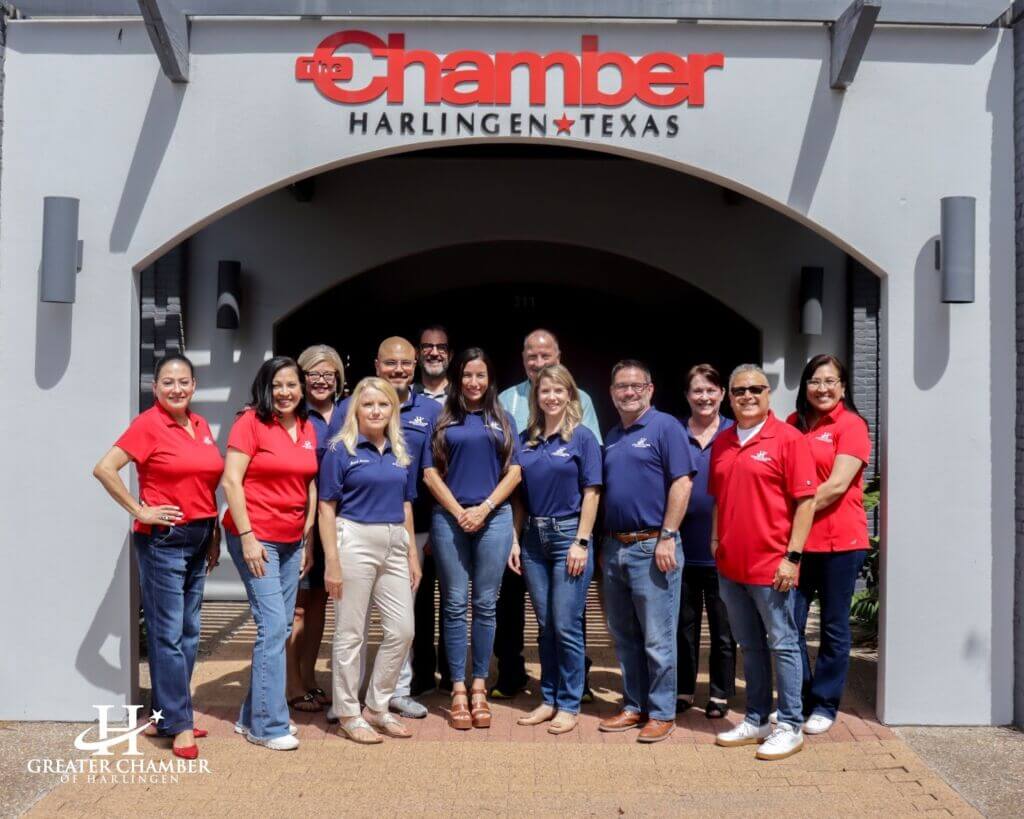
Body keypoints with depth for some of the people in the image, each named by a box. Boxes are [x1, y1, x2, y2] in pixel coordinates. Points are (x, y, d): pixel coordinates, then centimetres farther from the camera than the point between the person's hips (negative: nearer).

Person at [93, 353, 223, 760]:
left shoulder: (201, 425, 11)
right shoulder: (148, 424, -9)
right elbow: (104, 468, -16)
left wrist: (215, 534, 15)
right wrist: (140, 511, -15)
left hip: (198, 538, 7)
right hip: (163, 539, -7)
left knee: (189, 631, 13)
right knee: (168, 634, -2)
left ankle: (166, 712, 26)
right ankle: (179, 724, 6)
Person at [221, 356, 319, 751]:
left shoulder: (308, 429, 10)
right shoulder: (250, 422, -8)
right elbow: (231, 482, -12)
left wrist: (309, 540, 11)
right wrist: (247, 537, -16)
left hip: (292, 541, 7)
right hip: (255, 538, -7)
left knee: (281, 629, 10)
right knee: (273, 626, -8)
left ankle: (252, 716, 24)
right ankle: (269, 725, 3)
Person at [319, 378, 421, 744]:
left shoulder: (400, 453, 13)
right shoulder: (341, 450, -3)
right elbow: (327, 508, -5)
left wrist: (412, 555, 14)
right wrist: (332, 561, -12)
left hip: (394, 546, 6)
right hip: (355, 541, -6)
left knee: (402, 630, 6)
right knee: (350, 633, 3)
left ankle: (377, 707, 23)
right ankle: (349, 714, 17)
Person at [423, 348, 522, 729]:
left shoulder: (503, 420, 11)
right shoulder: (444, 420, 7)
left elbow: (513, 472, 5)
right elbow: (430, 473, 2)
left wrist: (485, 508, -8)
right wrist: (458, 511, -8)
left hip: (493, 518, 1)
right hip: (449, 518, -1)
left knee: (485, 605, 4)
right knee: (455, 604, 2)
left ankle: (479, 686, 14)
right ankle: (458, 689, 9)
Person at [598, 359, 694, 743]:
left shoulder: (665, 427, -6)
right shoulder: (611, 437, 16)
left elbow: (681, 484, -13)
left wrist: (667, 537, -17)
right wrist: (603, 543, 14)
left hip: (651, 546, -7)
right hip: (615, 548, 7)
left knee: (657, 639, 0)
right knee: (624, 637, 14)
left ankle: (662, 712, 13)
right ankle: (634, 706, 26)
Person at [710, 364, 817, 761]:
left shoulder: (788, 438, -7)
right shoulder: (722, 444, 11)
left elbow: (805, 501, -10)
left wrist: (792, 556, -14)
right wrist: (715, 542, 11)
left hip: (770, 565, -6)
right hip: (730, 565, 6)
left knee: (782, 644, 3)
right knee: (750, 646, 15)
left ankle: (789, 726, 14)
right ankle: (756, 720, 27)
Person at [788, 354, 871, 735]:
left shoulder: (851, 425, -5)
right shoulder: (793, 424, 10)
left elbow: (837, 485, -14)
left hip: (839, 541, -4)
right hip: (796, 541, 4)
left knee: (834, 627, 8)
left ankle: (824, 705, 22)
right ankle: (798, 700, 22)